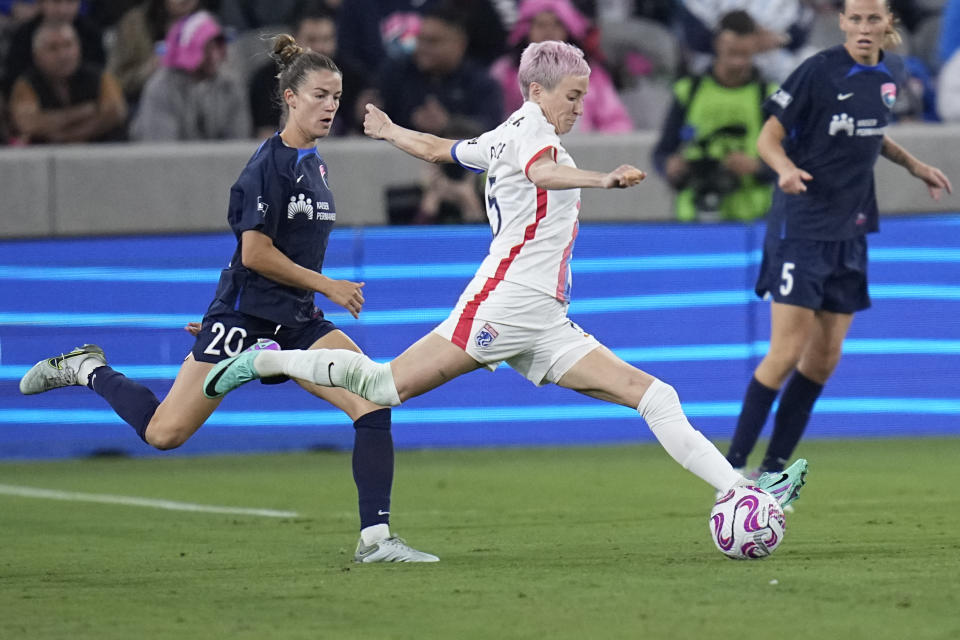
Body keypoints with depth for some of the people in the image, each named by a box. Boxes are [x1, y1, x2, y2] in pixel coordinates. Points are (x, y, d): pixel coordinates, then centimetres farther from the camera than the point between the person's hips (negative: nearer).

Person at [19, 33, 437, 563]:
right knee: (165, 433, -4)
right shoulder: (269, 164, -14)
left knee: (374, 401, -13)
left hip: (294, 322, 8)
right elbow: (255, 252, -19)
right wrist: (327, 286, -13)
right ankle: (89, 370, 22)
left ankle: (375, 538, -13)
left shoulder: (312, 162, 12)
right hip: (244, 316, -7)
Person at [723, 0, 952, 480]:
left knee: (825, 357, 6)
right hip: (801, 228, -7)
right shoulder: (818, 72, -13)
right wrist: (787, 168, -30)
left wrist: (912, 165, 19)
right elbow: (768, 137, -11)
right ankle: (733, 464, -5)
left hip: (849, 233, 7)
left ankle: (774, 468, 15)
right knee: (787, 352, -13)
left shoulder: (884, 78, 7)